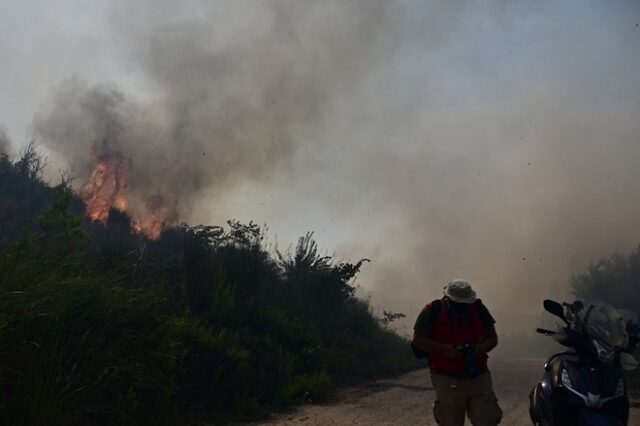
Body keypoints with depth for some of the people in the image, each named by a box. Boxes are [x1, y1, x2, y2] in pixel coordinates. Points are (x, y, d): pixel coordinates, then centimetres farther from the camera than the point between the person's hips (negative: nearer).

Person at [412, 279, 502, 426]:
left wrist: (482, 347, -12)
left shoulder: (478, 309, 5)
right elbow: (418, 340, -6)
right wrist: (443, 349, -19)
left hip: (478, 377, 3)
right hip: (447, 381, -3)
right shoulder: (433, 311, -6)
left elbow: (493, 338, 11)